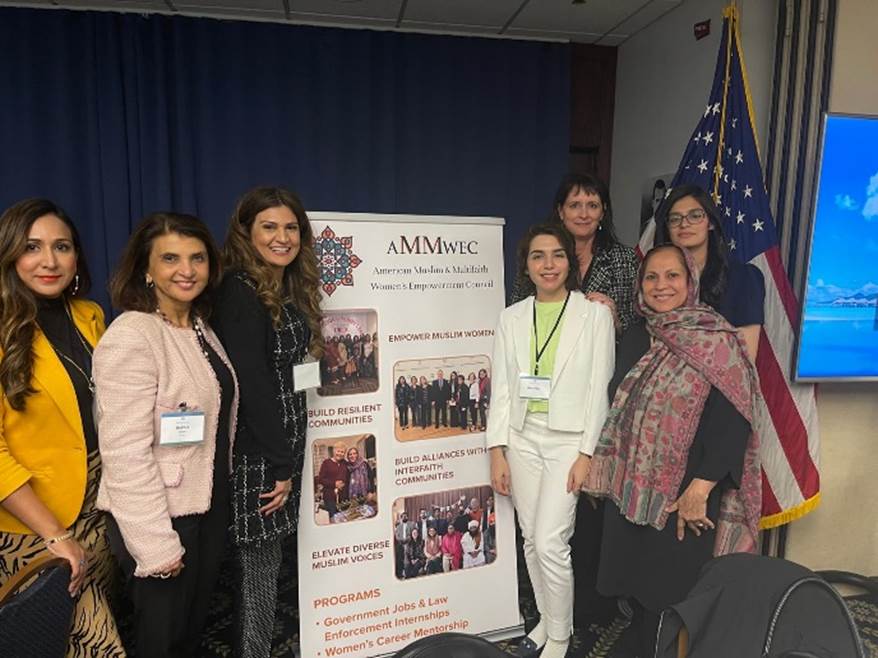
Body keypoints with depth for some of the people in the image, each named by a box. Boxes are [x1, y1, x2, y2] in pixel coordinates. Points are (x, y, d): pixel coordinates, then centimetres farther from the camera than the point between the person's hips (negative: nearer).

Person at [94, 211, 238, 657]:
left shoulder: (200, 328, 6)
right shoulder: (131, 337, -20)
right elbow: (125, 452, -23)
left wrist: (220, 501, 13)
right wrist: (156, 544, -20)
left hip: (209, 508, 7)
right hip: (161, 518, -7)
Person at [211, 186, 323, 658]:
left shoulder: (293, 289, 10)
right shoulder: (239, 292, -16)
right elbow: (252, 385, -19)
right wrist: (278, 465, -16)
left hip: (287, 445, 8)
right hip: (256, 454, -8)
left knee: (268, 558, 18)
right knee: (260, 564, 6)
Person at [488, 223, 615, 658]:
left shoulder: (595, 314, -3)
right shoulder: (512, 318, 6)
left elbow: (599, 388, -5)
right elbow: (501, 389, 4)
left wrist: (587, 453, -10)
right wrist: (497, 451, -1)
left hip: (569, 440, -3)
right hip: (523, 438, 4)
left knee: (550, 542, -5)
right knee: (531, 540, 13)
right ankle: (546, 620, 36)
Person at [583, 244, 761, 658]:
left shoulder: (718, 341, -10)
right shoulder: (635, 337, 6)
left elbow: (732, 421, -14)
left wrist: (700, 489, -18)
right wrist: (614, 475, 10)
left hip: (686, 492, -5)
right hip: (633, 485, 5)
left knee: (673, 585, 8)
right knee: (636, 574, 15)